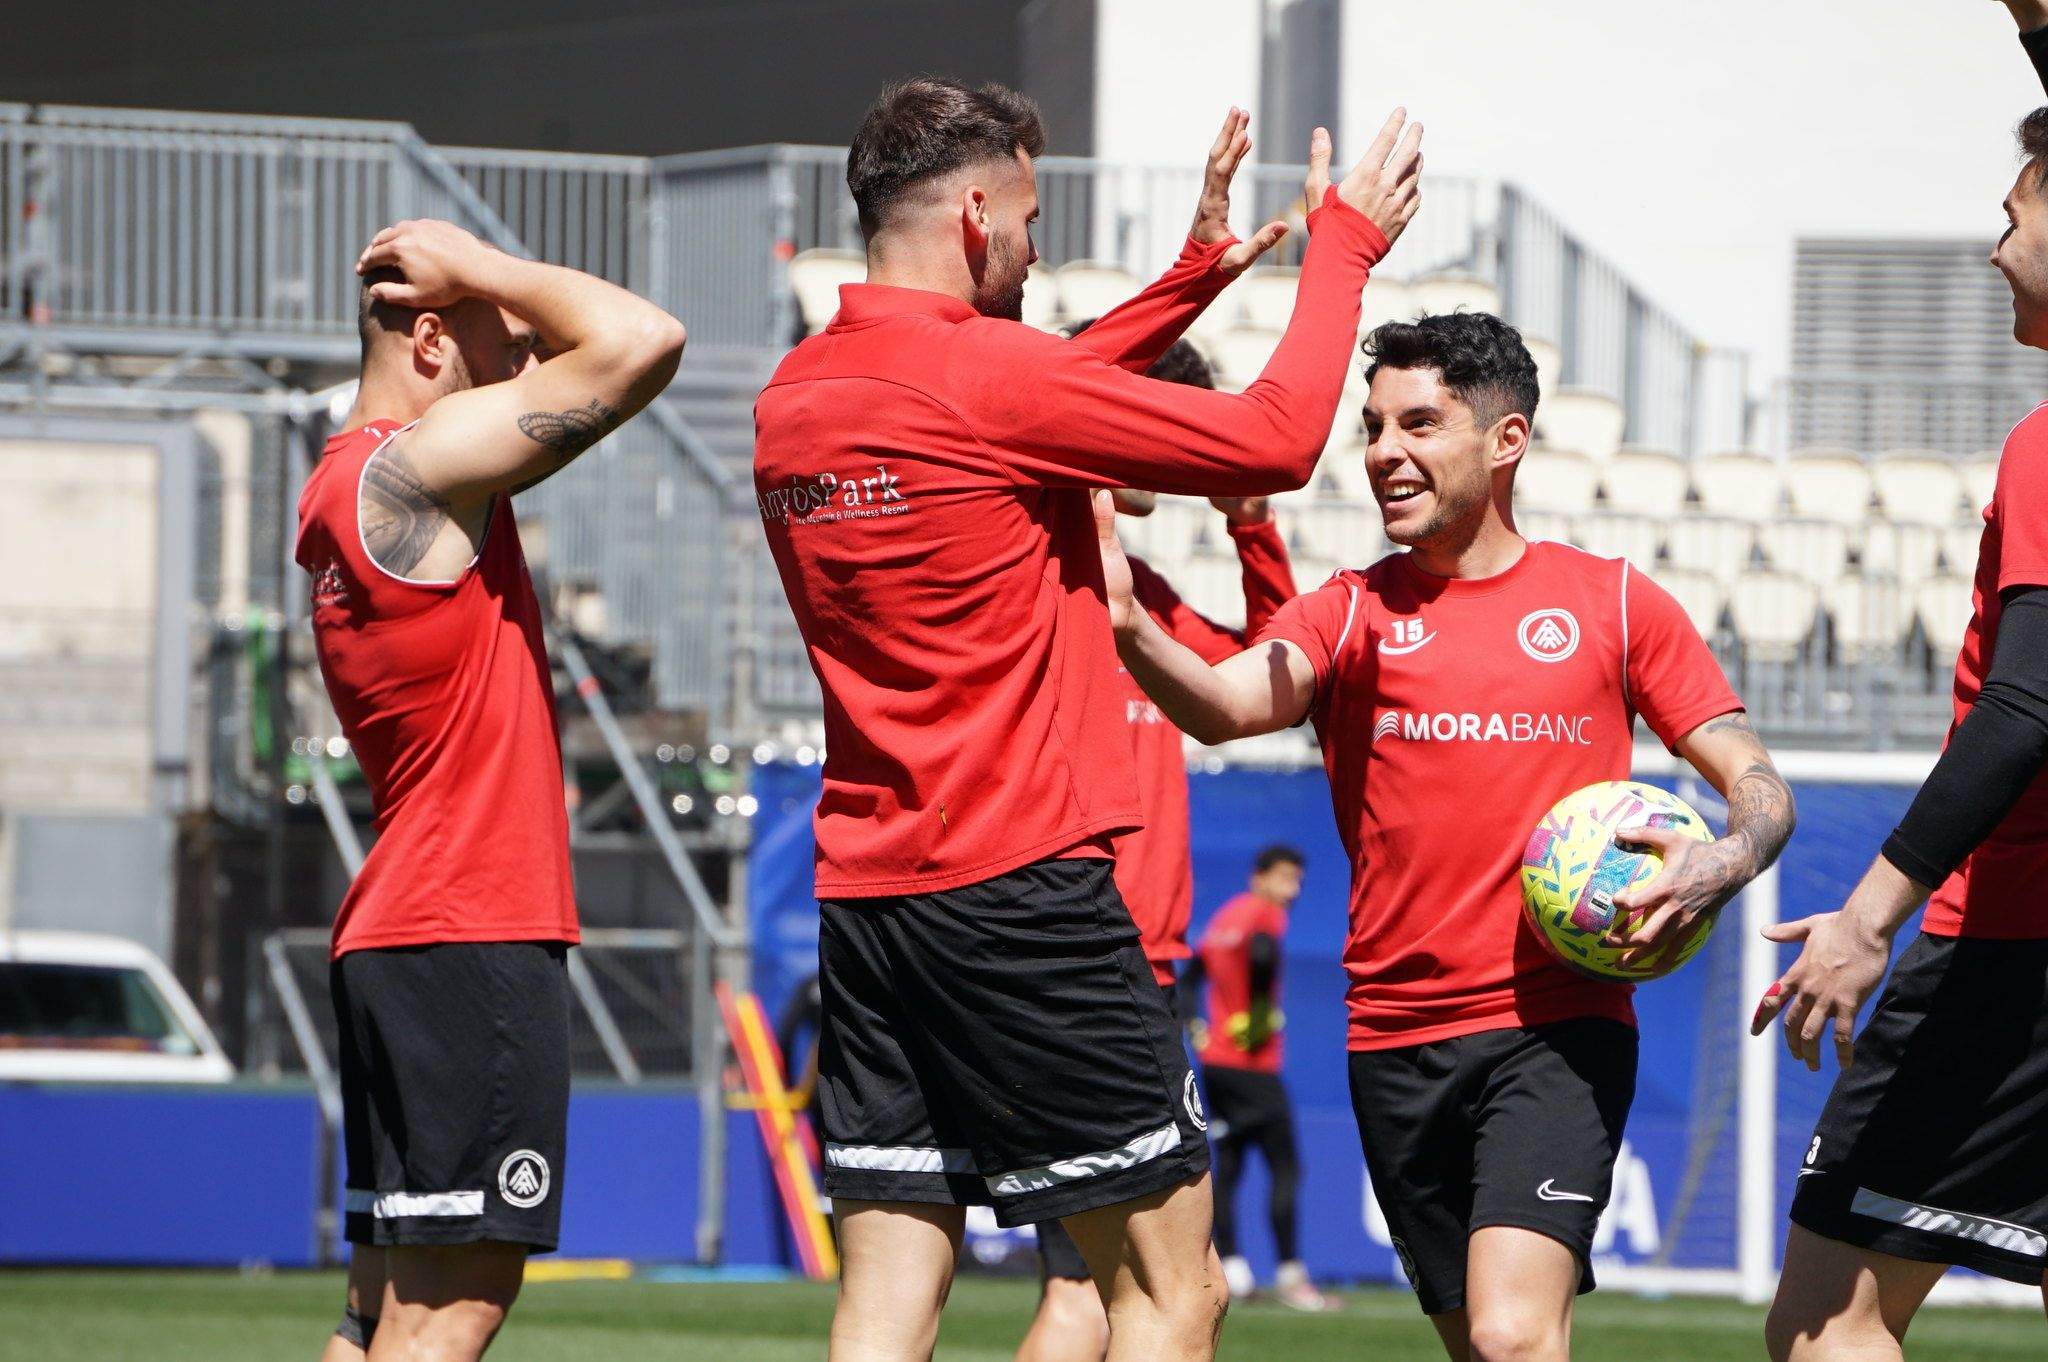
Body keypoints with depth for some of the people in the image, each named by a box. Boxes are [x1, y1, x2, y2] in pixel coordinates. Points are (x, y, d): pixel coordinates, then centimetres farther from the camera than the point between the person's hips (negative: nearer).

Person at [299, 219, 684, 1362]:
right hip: (474, 937, -10)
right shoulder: (415, 465, -12)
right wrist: (477, 266, -6)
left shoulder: (350, 486, 17)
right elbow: (644, 342, -17)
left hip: (400, 944, 10)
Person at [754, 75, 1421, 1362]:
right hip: (1024, 888, -8)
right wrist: (1344, 245, 7)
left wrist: (1196, 274, 30)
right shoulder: (986, 374, -13)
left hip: (864, 900, 8)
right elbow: (1278, 439, -7)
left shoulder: (793, 401, 11)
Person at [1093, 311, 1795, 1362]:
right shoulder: (1349, 613, 8)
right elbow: (1225, 706, -13)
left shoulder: (1613, 603, 6)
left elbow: (1755, 783, 7)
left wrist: (1716, 868, -16)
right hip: (1398, 1039, 3)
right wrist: (1127, 626, -34)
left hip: (1557, 1031, -3)